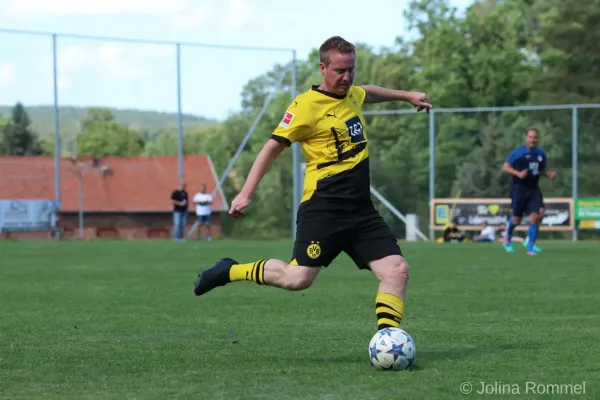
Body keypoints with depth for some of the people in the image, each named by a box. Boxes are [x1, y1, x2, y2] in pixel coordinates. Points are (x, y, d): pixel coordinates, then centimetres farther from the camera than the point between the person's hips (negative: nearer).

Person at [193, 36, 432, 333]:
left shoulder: (352, 94, 15)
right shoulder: (306, 106, -9)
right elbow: (273, 147, -8)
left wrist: (406, 95, 48)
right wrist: (246, 193, -12)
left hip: (361, 209, 7)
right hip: (324, 206, -7)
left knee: (397, 270, -8)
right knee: (299, 278, -14)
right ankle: (230, 271, 7)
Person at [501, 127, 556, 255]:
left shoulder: (541, 154, 9)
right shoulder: (518, 152, -6)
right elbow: (505, 167, -5)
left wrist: (549, 174, 0)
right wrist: (518, 173, -21)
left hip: (534, 189, 4)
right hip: (519, 188, -4)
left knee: (537, 215, -15)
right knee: (516, 220, 4)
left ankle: (530, 246, -4)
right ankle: (508, 237, 38)